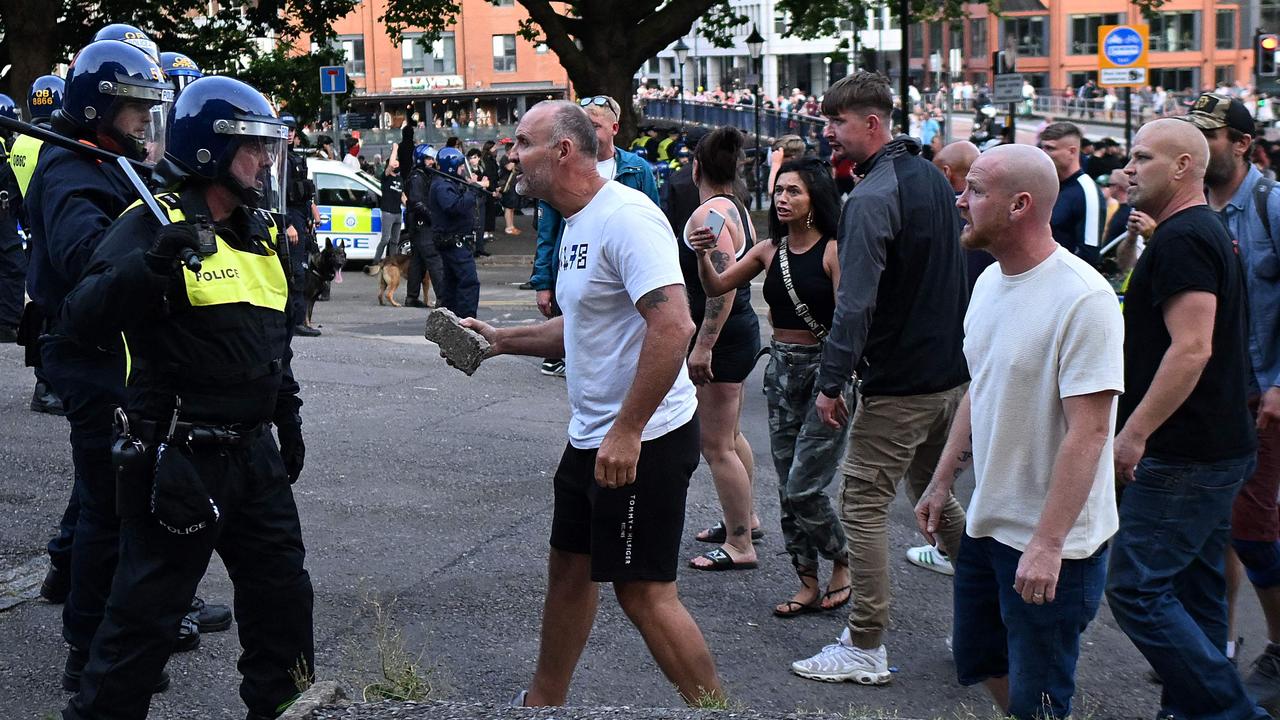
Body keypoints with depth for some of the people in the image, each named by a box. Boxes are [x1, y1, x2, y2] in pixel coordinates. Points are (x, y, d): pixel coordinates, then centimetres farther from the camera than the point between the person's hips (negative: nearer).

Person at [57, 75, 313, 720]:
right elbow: (82, 320, -27)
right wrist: (151, 265, -42)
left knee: (282, 593, 18)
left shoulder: (258, 232, 11)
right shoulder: (154, 225, -14)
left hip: (253, 453, 8)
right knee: (145, 614, 1)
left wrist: (287, 417, 25)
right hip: (179, 462, -8)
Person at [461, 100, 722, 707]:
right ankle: (543, 700, 35)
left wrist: (626, 433, -28)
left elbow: (673, 326, -29)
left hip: (644, 439, -10)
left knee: (643, 590, -5)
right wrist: (502, 340, 14)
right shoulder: (578, 224, 13)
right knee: (569, 566, 19)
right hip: (591, 437, 10)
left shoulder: (627, 218, -20)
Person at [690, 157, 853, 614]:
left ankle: (842, 562, 17)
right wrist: (704, 256, -12)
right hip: (781, 368, 7)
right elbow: (716, 287, 6)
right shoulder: (769, 250, 7)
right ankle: (809, 584, 20)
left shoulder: (834, 250, -11)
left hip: (826, 369, -7)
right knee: (788, 488, 9)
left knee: (804, 487, -8)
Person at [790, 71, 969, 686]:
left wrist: (831, 381, -18)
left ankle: (865, 648, 4)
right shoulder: (932, 178, 11)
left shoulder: (870, 198, -18)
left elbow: (855, 302, -23)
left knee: (863, 504, -1)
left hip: (898, 385, -9)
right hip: (953, 373, 9)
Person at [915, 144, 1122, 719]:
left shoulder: (1082, 298, -22)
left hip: (1050, 544, -8)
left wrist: (1047, 543, -26)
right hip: (986, 523, 9)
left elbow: (1088, 430, -24)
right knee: (980, 663, 21)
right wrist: (942, 482, 16)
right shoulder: (990, 281, 5)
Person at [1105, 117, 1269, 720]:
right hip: (1220, 446, 11)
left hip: (1183, 457, -11)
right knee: (1193, 590, 15)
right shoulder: (1209, 231, 16)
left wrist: (1134, 432, -23)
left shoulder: (1181, 239, -17)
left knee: (1136, 588, -9)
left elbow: (1191, 348, -25)